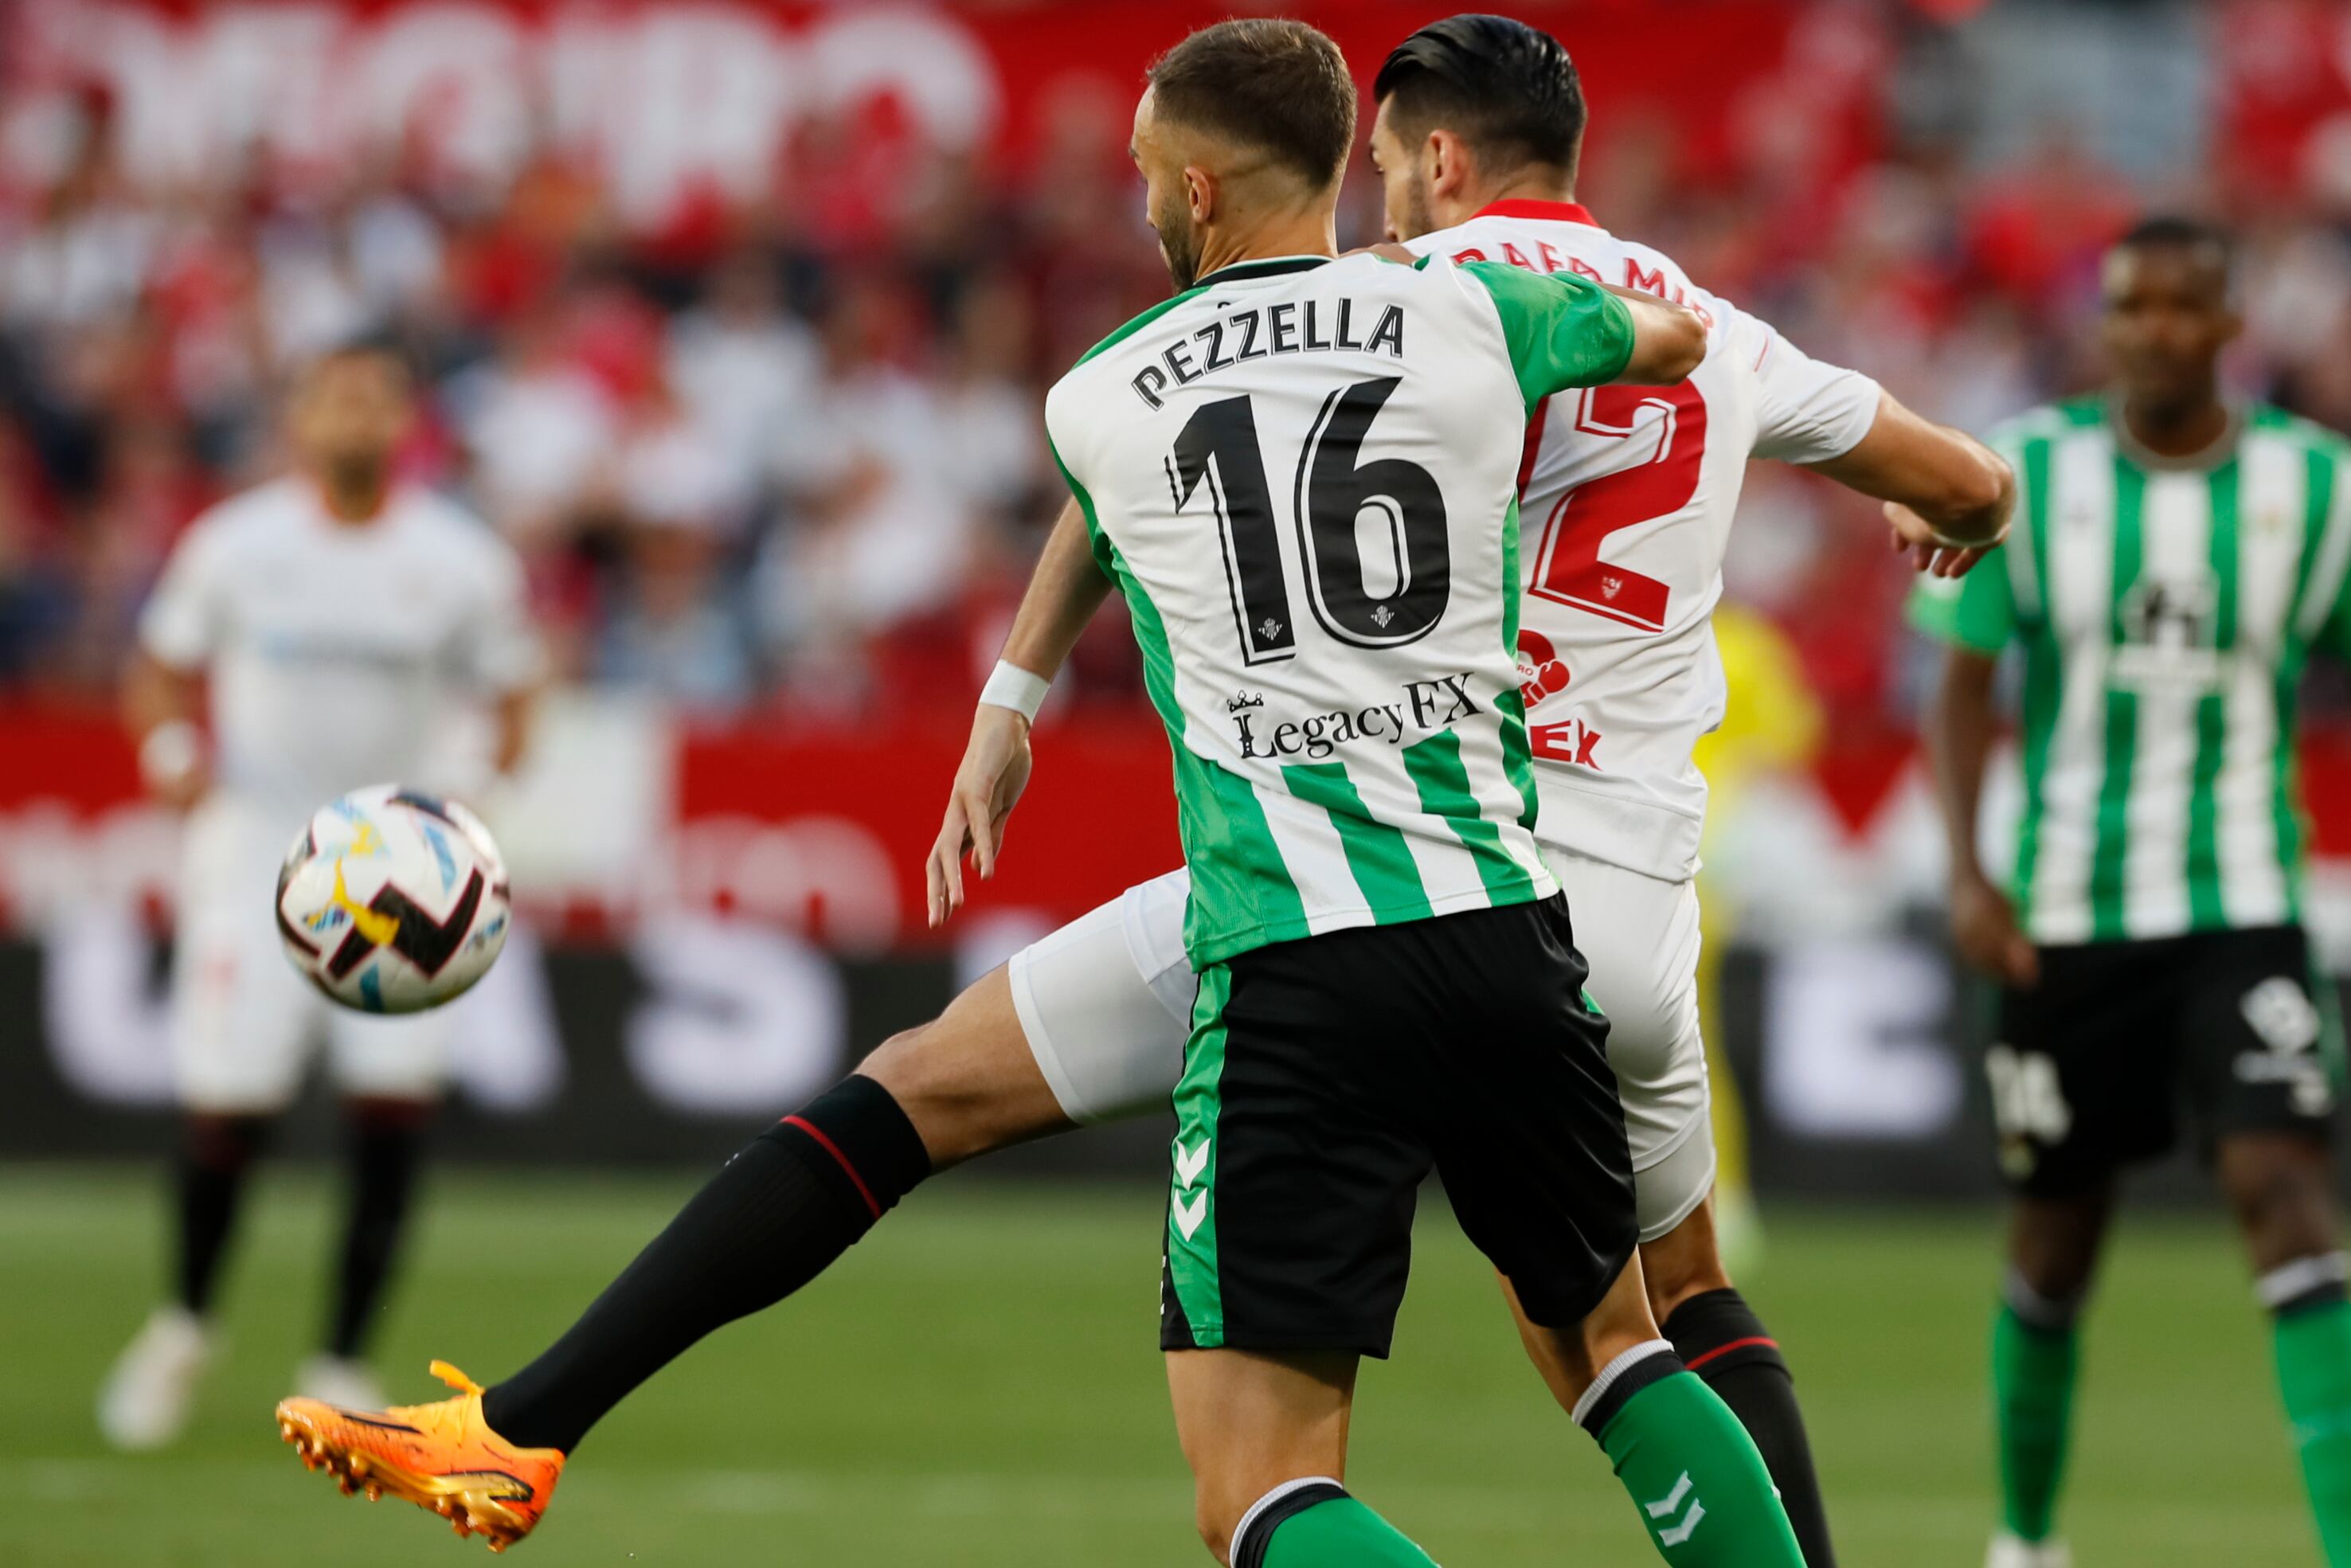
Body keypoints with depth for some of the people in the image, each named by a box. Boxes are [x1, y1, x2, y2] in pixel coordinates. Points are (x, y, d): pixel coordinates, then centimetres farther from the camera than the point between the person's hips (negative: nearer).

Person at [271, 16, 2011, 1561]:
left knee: (925, 1091, 1)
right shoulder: (1717, 330, 16)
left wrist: (1014, 702, 0)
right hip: (1622, 920, 4)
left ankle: (536, 1417, -5)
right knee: (1686, 1307, 27)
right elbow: (1975, 486, 29)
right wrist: (1950, 526, 53)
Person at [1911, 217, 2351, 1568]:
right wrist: (1968, 870, -8)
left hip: (2242, 909, -1)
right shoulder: (2031, 475, -1)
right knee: (2057, 1237, 10)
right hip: (2066, 909, 1)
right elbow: (1966, 681, 3)